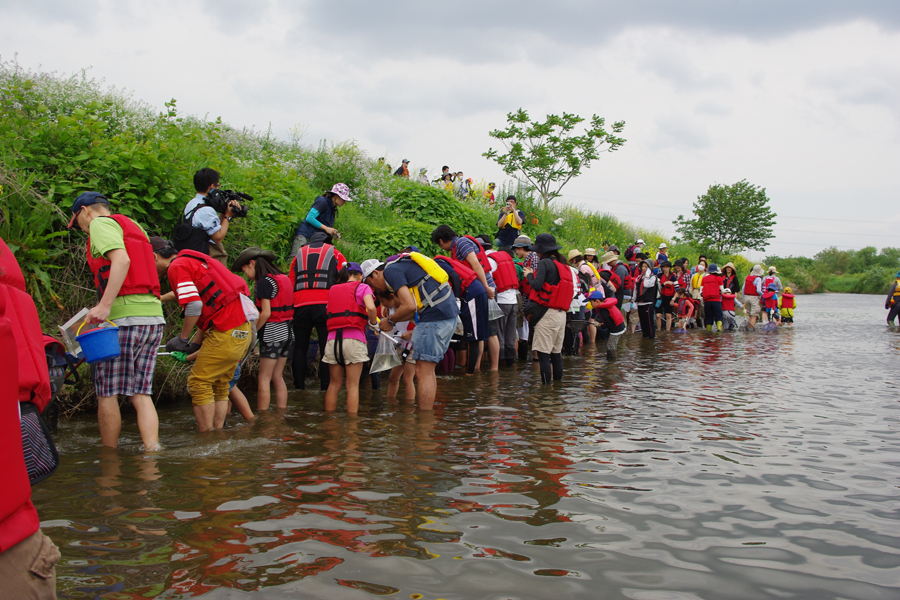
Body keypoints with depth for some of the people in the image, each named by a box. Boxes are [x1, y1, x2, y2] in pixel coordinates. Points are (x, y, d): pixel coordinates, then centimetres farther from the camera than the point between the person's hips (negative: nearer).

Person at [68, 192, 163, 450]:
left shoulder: (101, 223, 0)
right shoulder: (133, 227, 25)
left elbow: (121, 260, -19)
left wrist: (104, 305, -25)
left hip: (124, 318, -8)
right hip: (154, 316, 8)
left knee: (107, 393, 3)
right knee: (141, 393, 7)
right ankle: (152, 450, -3)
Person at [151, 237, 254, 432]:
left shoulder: (177, 267, -6)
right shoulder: (192, 261, 24)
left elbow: (194, 307, -18)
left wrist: (182, 339, -5)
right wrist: (196, 344, 24)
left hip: (226, 332, -9)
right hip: (243, 328, 10)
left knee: (199, 383, 0)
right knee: (219, 385, 16)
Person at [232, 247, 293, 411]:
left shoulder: (263, 282, -12)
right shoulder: (283, 279, 12)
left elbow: (266, 313, -17)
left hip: (272, 332, -8)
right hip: (287, 331, 8)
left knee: (264, 379, -3)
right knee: (278, 377, 13)